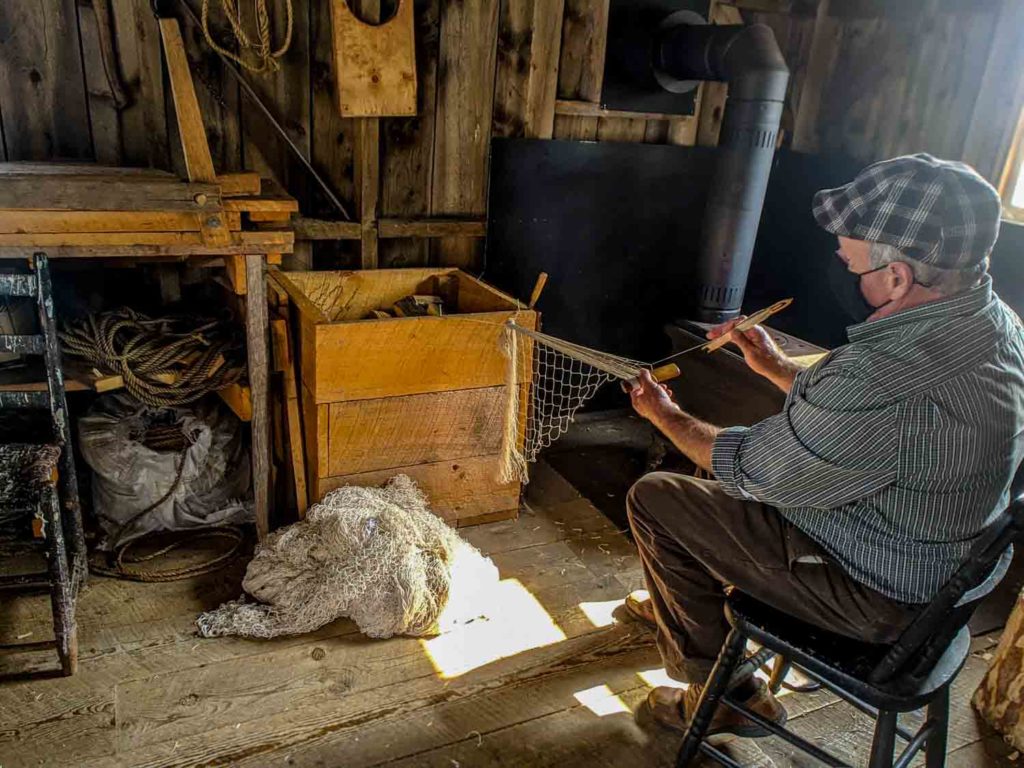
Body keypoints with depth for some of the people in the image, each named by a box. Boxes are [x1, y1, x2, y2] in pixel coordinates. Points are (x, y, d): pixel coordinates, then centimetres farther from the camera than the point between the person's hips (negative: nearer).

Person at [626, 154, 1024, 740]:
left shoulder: (882, 379, -37)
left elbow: (749, 469, -20)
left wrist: (664, 414, -4)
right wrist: (780, 368, 7)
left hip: (873, 592, -9)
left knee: (654, 499, -4)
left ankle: (727, 697, 13)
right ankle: (684, 602, 43)